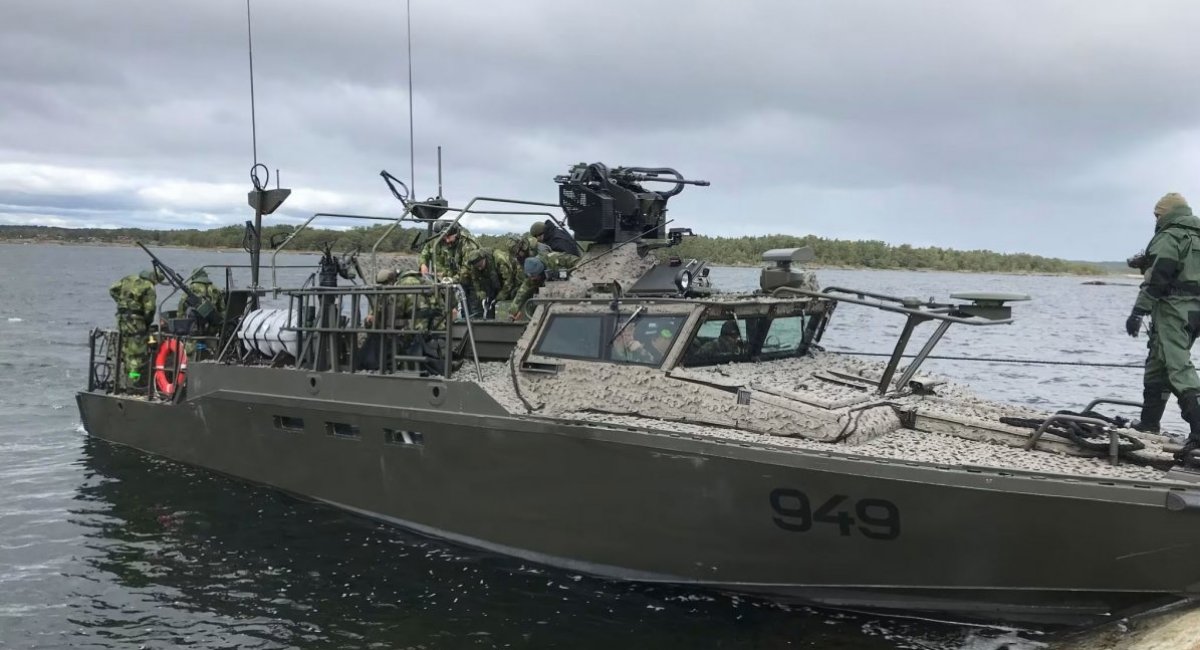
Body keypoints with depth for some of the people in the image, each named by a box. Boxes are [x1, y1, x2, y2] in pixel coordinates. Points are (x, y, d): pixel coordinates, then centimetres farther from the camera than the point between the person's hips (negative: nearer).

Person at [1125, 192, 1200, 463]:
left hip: (1174, 309, -9)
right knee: (1157, 366, 17)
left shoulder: (1169, 238, -7)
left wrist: (1138, 311, -18)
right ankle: (1148, 423, 22)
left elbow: (1157, 278, -16)